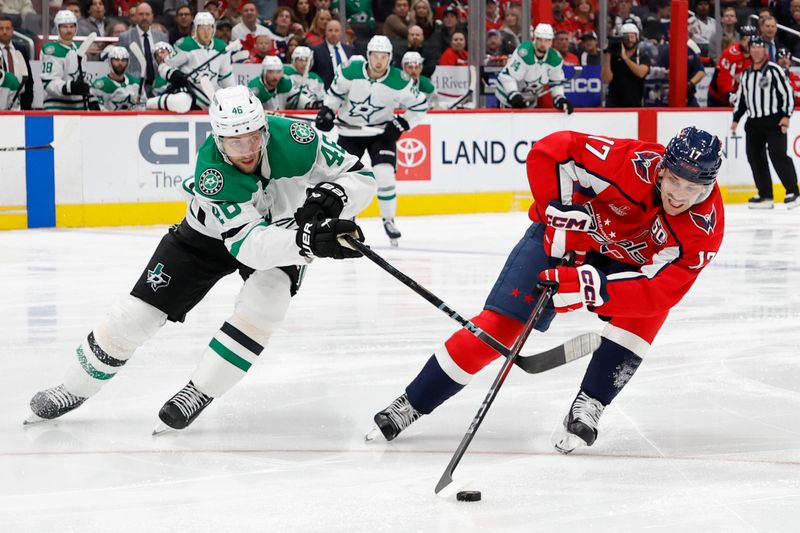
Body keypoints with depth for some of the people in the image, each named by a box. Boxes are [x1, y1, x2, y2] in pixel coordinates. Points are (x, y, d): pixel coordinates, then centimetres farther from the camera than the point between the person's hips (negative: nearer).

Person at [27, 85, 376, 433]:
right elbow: (247, 242, -44)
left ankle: (199, 392, -14)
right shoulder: (210, 172, -36)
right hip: (209, 234, -1)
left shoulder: (294, 138, -31)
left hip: (282, 228, 1)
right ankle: (73, 389, 18)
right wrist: (309, 241, -59)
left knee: (264, 299, -29)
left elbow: (360, 177, -20)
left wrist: (332, 196, -42)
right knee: (139, 312, -3)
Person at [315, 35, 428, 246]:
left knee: (384, 175, -16)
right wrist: (327, 111, -9)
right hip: (350, 130, 1)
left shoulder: (399, 81, -19)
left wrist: (401, 124, -15)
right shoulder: (351, 72, -17)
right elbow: (335, 92, 3)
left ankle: (388, 220, 3)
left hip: (381, 132, -1)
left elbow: (419, 106, -7)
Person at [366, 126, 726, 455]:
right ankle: (410, 404, 2)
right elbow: (549, 152, -26)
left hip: (626, 263, 2)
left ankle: (588, 408, -13)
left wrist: (592, 286, -48)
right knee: (499, 325, -11)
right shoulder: (634, 163, -34)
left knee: (647, 309, -29)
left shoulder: (706, 228, -28)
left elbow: (659, 290, -36)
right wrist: (559, 211, -30)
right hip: (565, 235, -2)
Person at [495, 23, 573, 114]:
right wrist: (514, 96, -41)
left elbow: (556, 83, 2)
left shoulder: (555, 59, -9)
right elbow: (507, 76, -30)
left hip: (529, 101, 6)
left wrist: (560, 99, -15)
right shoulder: (524, 52, -29)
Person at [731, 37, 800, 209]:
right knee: (755, 157, 2)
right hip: (753, 122, 7)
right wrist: (736, 119, 17)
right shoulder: (746, 74, 15)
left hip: (774, 121, -7)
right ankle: (765, 196, 8)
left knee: (778, 155, -14)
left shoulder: (774, 70, -5)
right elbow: (741, 98, 23)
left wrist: (786, 115, -16)